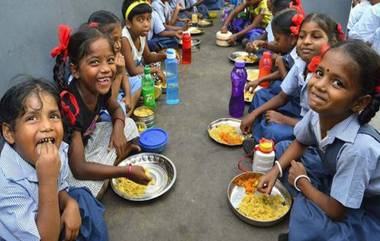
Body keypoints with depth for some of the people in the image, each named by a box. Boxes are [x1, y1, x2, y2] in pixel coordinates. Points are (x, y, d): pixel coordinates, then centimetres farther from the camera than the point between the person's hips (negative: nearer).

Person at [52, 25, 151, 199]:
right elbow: (79, 169, -32)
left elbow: (116, 110, 9)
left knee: (129, 125, 3)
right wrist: (127, 171, -27)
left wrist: (118, 128, -15)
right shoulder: (69, 107, -36)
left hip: (84, 142, 7)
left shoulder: (99, 88, -15)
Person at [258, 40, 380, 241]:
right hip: (335, 179, 6)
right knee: (281, 149, -4)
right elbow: (300, 142, 4)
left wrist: (301, 182, -11)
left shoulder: (359, 147, -37)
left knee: (305, 217, -28)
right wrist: (276, 170, -8)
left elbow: (336, 211, -24)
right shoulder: (318, 112, -20)